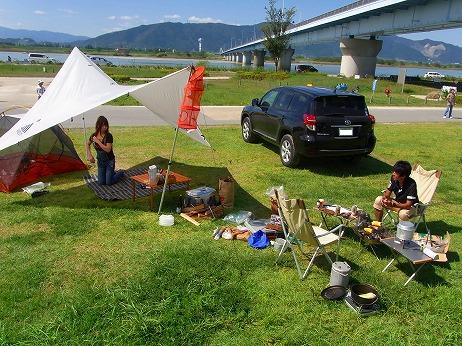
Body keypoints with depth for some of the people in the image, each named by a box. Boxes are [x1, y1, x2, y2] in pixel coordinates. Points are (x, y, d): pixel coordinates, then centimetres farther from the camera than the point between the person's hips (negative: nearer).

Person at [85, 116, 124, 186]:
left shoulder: (109, 136, -20)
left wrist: (98, 141, -28)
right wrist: (89, 155, 2)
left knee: (109, 182, -5)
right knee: (101, 182, 6)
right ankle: (113, 173, 31)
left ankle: (120, 173, 21)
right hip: (100, 161, 5)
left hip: (109, 161, -5)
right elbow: (87, 144, 13)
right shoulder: (94, 135, -7)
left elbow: (108, 149, -30)